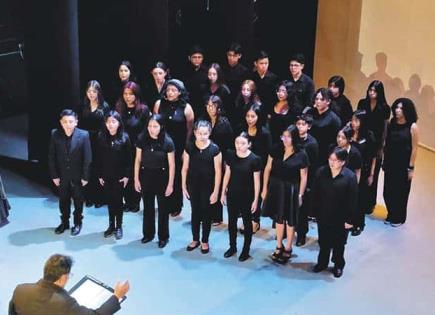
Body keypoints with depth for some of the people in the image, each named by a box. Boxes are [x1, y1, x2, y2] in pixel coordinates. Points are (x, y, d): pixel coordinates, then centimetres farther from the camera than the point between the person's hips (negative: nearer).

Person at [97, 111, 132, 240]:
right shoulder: (101, 137, -4)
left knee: (118, 201, 7)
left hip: (120, 175, -2)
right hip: (106, 175, 2)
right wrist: (99, 175, 0)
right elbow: (98, 157, 0)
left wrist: (127, 176, -10)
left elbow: (129, 158, -7)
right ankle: (111, 225, 24)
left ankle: (119, 227, 19)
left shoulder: (124, 137, -10)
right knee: (109, 200, 12)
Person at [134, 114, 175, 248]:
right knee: (148, 207, 16)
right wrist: (136, 179, 0)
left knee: (163, 208, 10)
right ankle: (148, 233, 32)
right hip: (146, 176, 3)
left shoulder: (167, 142, -16)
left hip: (162, 177, -2)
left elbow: (171, 165, -11)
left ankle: (163, 236, 24)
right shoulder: (142, 139, -9)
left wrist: (170, 184, -10)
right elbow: (138, 160, 0)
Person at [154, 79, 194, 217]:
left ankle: (176, 206, 24)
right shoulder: (159, 104, 0)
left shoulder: (186, 107, -6)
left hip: (179, 148, -2)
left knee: (177, 177, 9)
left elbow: (190, 131, -1)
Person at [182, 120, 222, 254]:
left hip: (208, 186, -2)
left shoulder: (214, 149, -12)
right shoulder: (189, 147, -5)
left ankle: (205, 241, 26)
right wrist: (184, 187, 3)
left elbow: (218, 172, -9)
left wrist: (215, 191, -10)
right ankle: (195, 239, 30)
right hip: (193, 185, 2)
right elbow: (185, 168, 3)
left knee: (206, 214, 10)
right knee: (195, 213, 14)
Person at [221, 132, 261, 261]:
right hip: (232, 195, 4)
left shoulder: (254, 159, -16)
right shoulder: (231, 155, -4)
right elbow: (227, 174, 5)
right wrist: (223, 193, 7)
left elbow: (256, 181, -10)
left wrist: (255, 199, -9)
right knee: (231, 221, 15)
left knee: (247, 223, 12)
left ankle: (246, 250, 26)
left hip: (247, 196, -4)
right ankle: (232, 247, 33)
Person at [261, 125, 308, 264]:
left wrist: (300, 195, -8)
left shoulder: (301, 155, -12)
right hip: (275, 187, 3)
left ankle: (288, 249, 25)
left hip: (290, 190, -3)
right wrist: (265, 188, 0)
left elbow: (303, 177, -7)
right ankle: (279, 247, 30)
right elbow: (268, 168, 1)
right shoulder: (276, 149, -5)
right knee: (279, 217, 16)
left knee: (290, 220, 10)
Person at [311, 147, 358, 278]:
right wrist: (314, 210, -1)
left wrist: (350, 219, -13)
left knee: (338, 243, 15)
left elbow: (353, 200, -14)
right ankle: (322, 262, 38)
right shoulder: (321, 172, -6)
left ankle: (338, 265, 34)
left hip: (340, 218, -3)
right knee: (323, 241, 19)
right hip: (323, 215, 3)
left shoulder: (350, 176, -16)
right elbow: (315, 193, 0)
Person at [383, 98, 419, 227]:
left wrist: (411, 168, -10)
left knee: (401, 192, 10)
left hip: (404, 165, -4)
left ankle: (399, 218, 30)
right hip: (390, 164, 4)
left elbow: (414, 149, -10)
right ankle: (391, 215, 31)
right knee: (388, 191, 9)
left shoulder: (412, 127, -13)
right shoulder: (391, 123, 0)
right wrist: (384, 161, 5)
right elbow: (386, 144, 5)